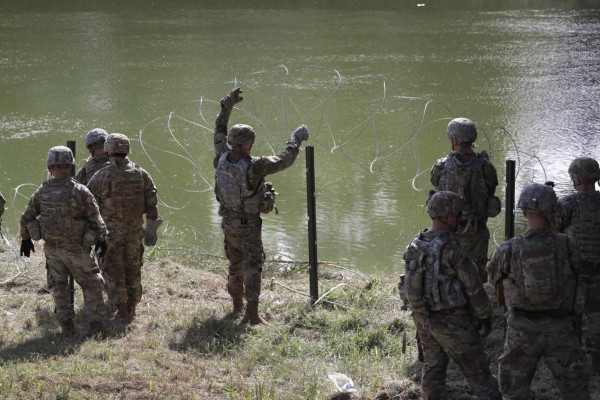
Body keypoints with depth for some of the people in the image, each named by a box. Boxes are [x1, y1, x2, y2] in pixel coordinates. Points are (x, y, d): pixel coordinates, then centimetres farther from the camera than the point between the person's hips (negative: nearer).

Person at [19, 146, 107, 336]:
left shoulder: (42, 192, -6)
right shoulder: (80, 192, -18)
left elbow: (26, 218, 3)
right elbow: (96, 220, -13)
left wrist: (25, 239, 19)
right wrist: (102, 240, 1)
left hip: (51, 247, 4)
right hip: (76, 249, -3)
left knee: (59, 285, 18)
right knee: (91, 285, 10)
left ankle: (66, 325, 19)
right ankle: (96, 325, 7)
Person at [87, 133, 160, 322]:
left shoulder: (103, 176, -14)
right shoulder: (141, 174, -2)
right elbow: (152, 202, 0)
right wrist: (151, 225, 11)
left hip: (111, 231, -4)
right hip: (135, 230, 4)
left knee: (114, 270, 6)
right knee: (133, 269, 15)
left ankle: (121, 311, 5)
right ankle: (131, 309, 24)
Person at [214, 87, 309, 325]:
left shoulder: (222, 159, -10)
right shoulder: (253, 166, -28)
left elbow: (219, 132, 8)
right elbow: (284, 160, -19)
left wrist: (227, 105, 9)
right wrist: (296, 139, -5)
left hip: (228, 222, 7)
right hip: (248, 225, -7)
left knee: (235, 263, 21)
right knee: (253, 265, -1)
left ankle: (237, 305, 34)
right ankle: (252, 314, -4)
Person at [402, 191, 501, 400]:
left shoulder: (415, 247, -1)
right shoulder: (452, 249, -22)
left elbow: (409, 284, 6)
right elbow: (473, 286, -16)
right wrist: (485, 315, -2)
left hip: (424, 318, 7)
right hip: (452, 321, -7)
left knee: (433, 367, 17)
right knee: (476, 369, 3)